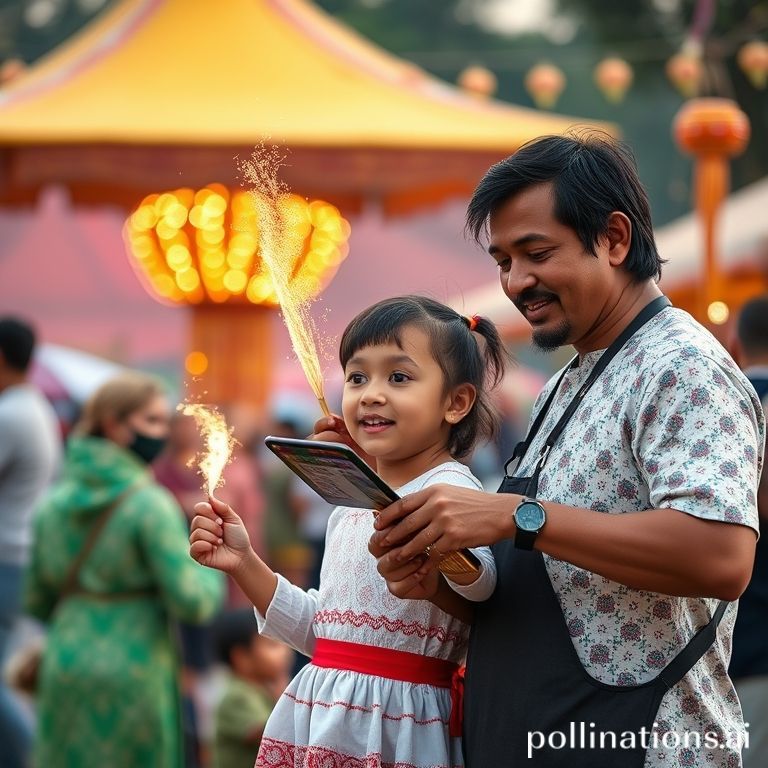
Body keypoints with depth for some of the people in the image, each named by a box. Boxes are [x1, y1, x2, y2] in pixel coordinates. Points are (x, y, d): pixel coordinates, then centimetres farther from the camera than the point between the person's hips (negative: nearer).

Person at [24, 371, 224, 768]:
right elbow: (191, 601, -15)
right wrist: (211, 569, 5)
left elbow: (36, 601, 11)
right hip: (133, 671, -5)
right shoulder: (151, 504, -12)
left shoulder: (55, 500, 6)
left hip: (65, 665, 5)